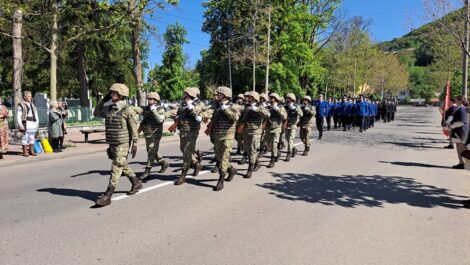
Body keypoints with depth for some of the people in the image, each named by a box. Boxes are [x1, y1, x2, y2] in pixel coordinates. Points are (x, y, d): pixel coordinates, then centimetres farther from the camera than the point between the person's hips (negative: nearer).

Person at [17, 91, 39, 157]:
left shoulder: (32, 105, 17)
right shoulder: (21, 105, -3)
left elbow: (36, 115, 20)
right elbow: (18, 116, -7)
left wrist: (37, 123, 11)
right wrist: (21, 125, -14)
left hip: (33, 123, 6)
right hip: (26, 123, -6)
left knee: (32, 137, 8)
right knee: (25, 137, -3)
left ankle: (31, 151, 15)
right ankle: (25, 152, 3)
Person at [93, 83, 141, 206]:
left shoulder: (128, 110, -12)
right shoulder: (109, 109, 9)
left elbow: (134, 129, -12)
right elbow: (96, 113, 22)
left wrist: (134, 144, -14)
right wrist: (103, 100, 10)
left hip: (123, 144, -8)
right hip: (112, 143, 8)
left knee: (116, 168, -7)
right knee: (122, 166, 18)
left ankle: (107, 196, -7)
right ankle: (136, 183, 37)